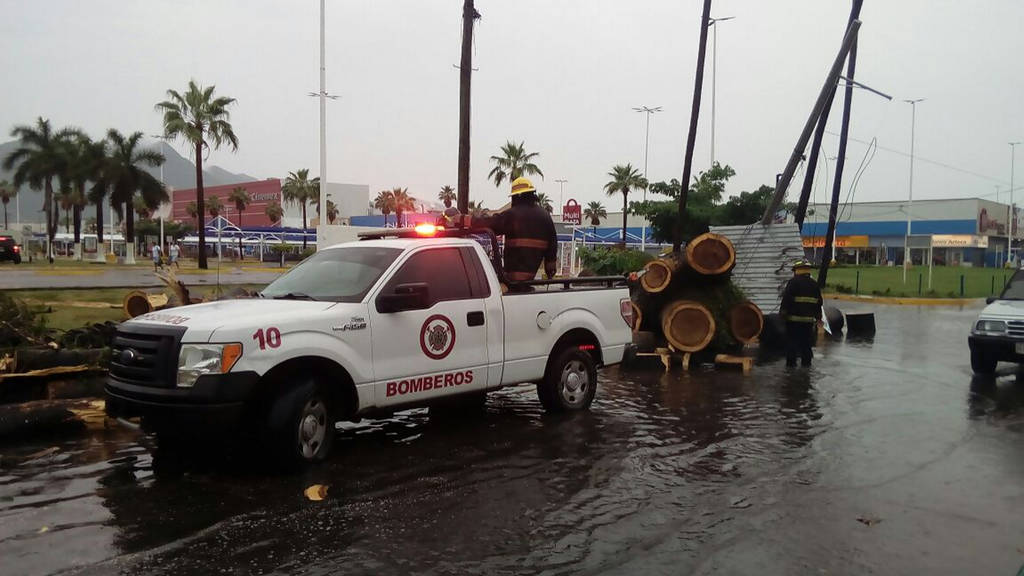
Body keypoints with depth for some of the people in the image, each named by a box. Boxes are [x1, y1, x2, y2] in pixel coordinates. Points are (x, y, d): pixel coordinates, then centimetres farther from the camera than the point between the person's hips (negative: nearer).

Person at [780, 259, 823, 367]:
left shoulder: (793, 282, -8)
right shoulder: (814, 284, 11)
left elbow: (786, 299, -12)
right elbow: (819, 302, 16)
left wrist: (783, 313, -6)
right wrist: (818, 317, 21)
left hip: (794, 319, -5)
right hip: (808, 319, 5)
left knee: (791, 341, 0)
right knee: (806, 342, 11)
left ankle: (791, 361, -1)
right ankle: (806, 361, 14)